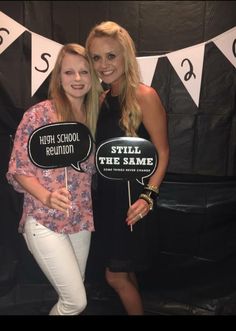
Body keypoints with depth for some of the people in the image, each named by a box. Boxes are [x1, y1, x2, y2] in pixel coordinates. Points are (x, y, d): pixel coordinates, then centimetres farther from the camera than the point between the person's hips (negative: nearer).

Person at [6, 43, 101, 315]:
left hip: (81, 220, 6)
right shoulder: (39, 114, -11)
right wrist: (46, 197, -24)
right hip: (44, 221, -5)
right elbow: (18, 170, -10)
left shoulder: (92, 117, 7)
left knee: (71, 295, 18)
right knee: (76, 301, -1)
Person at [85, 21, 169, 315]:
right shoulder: (103, 99, 6)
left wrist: (148, 196, -20)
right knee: (125, 272, 20)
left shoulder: (144, 96, -14)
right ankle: (133, 307, 41)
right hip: (105, 194, 7)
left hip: (130, 196, -6)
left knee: (115, 276, 6)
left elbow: (162, 152, -13)